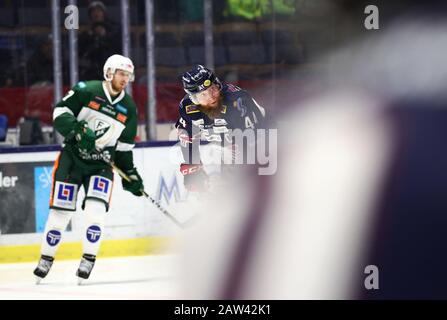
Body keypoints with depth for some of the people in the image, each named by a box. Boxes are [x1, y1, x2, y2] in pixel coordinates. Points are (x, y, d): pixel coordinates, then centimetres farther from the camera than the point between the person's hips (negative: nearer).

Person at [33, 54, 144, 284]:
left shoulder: (129, 108, 5)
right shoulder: (86, 91, -9)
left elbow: (124, 146, 12)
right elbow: (60, 111, -10)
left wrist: (130, 174, 8)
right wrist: (77, 131, -25)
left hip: (102, 164, 3)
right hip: (72, 158, -3)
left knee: (95, 210, -17)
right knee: (61, 210, -3)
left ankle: (89, 258, -3)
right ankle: (46, 258, 12)